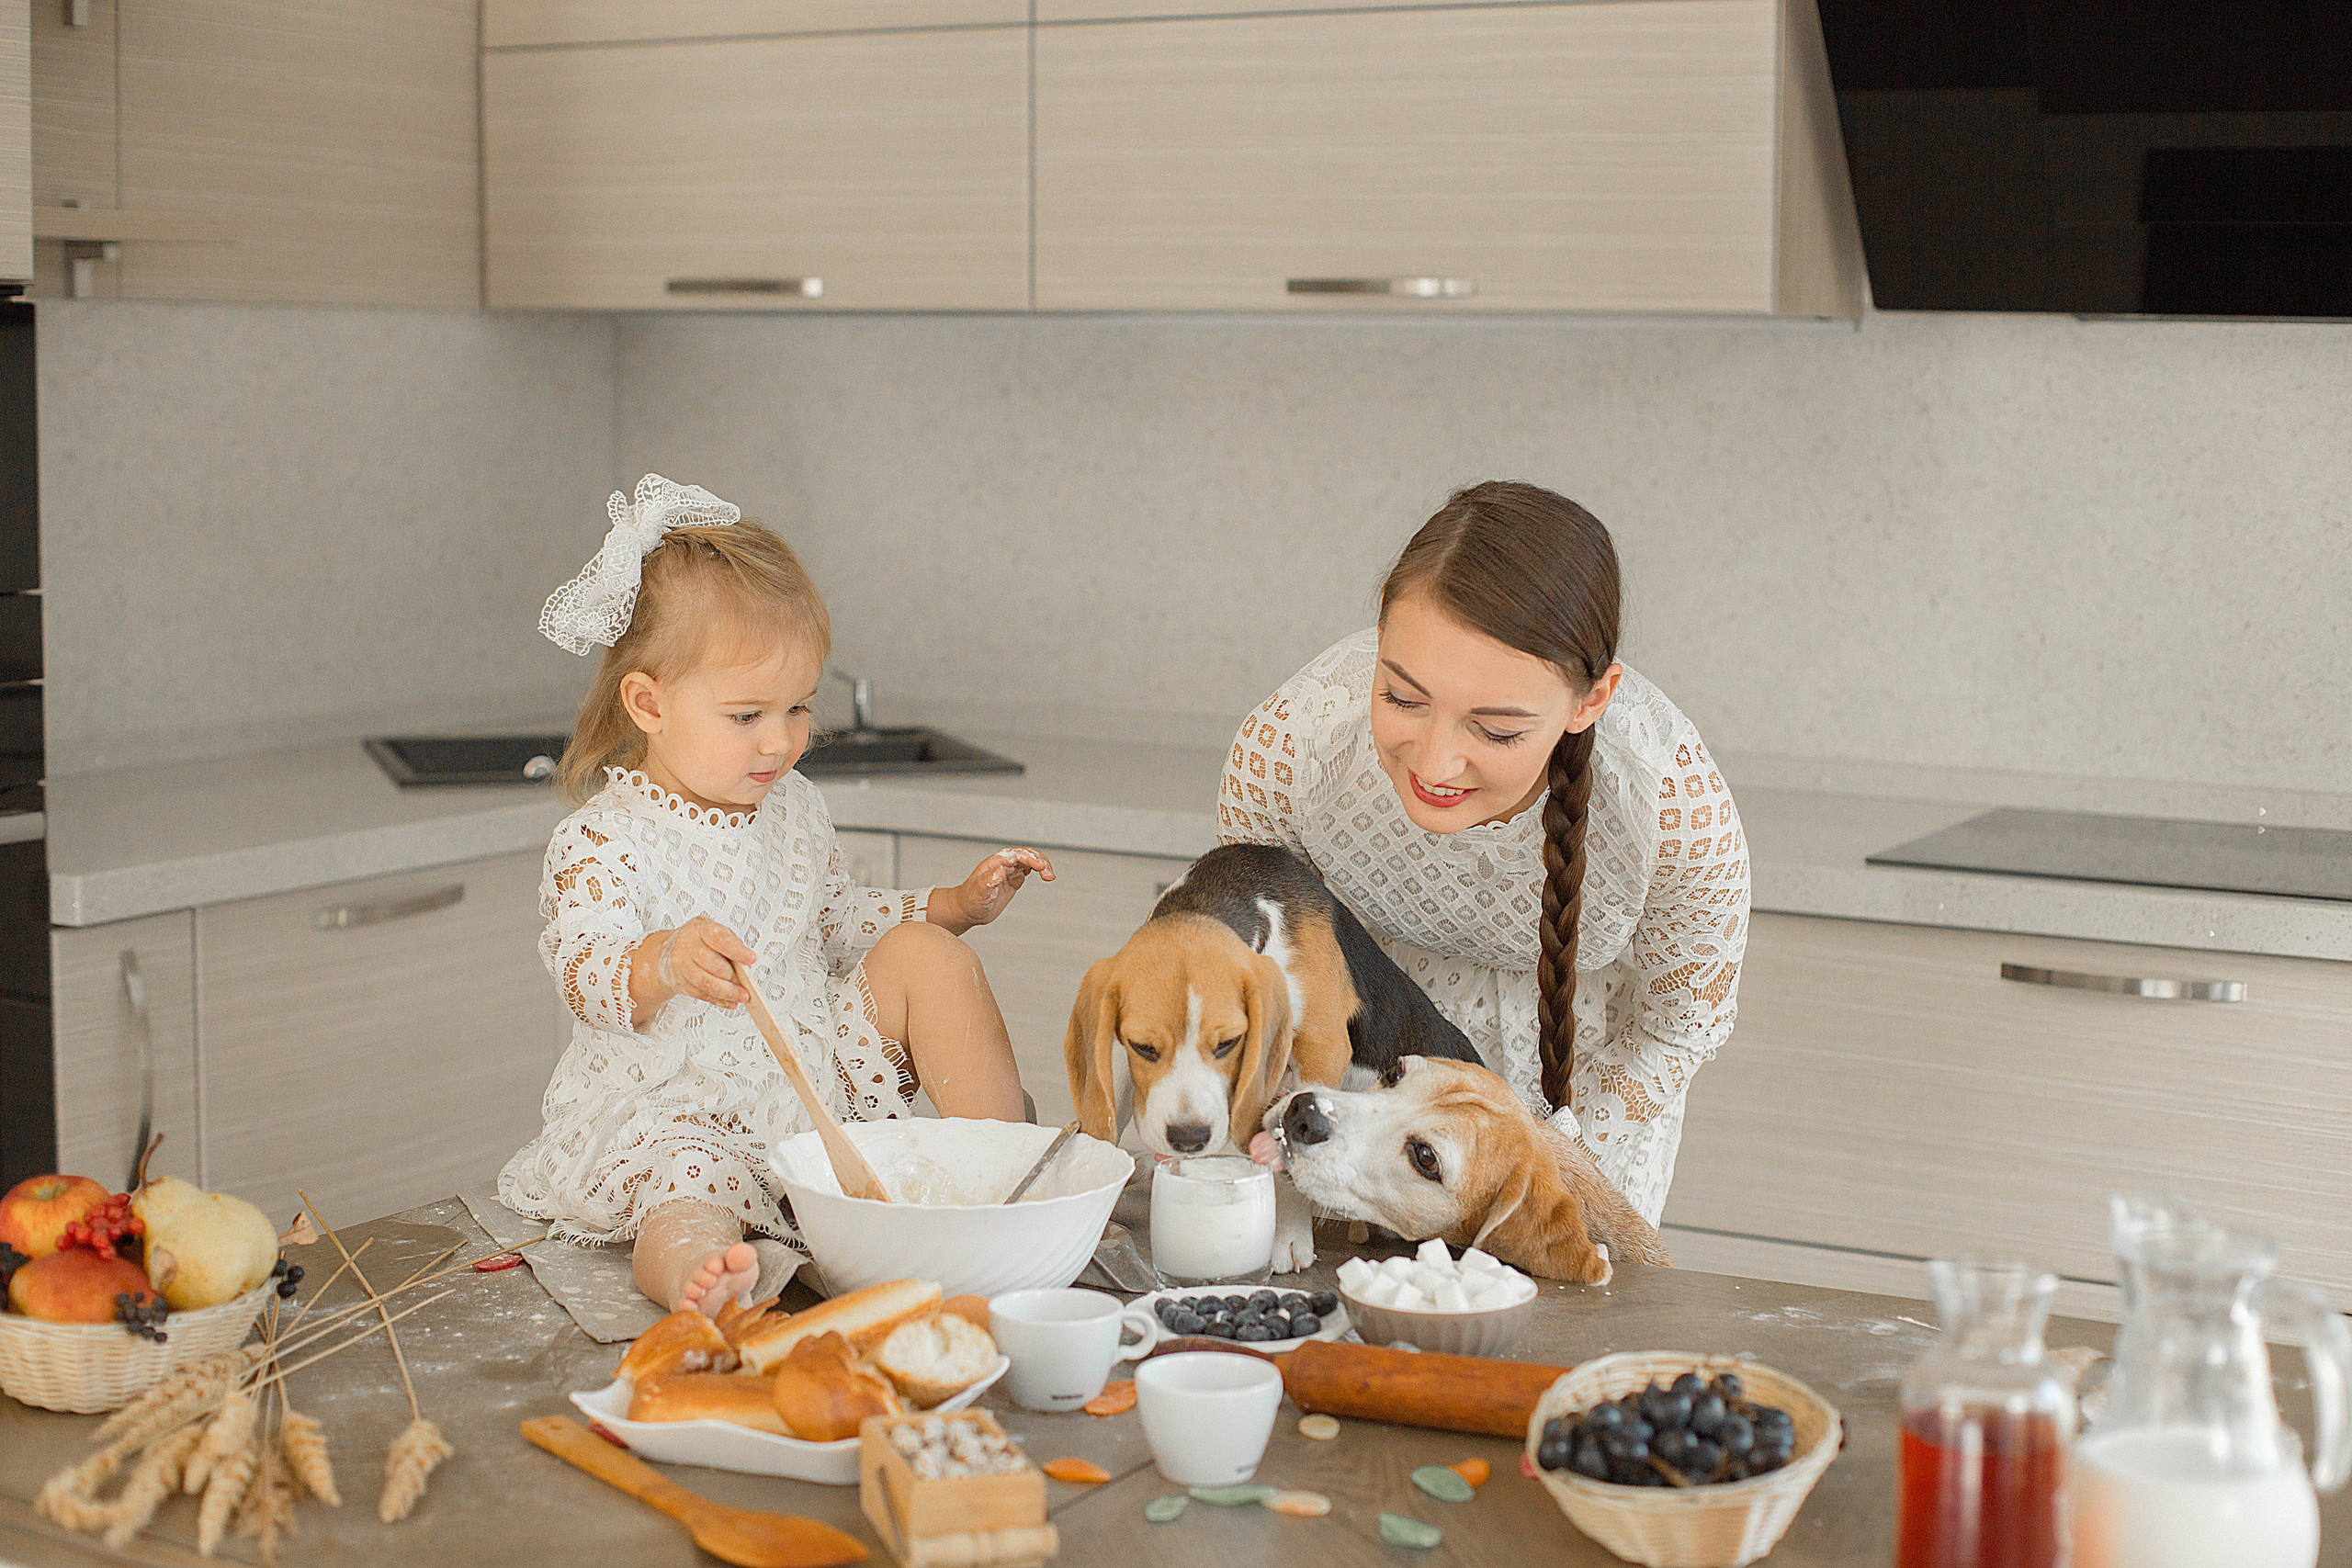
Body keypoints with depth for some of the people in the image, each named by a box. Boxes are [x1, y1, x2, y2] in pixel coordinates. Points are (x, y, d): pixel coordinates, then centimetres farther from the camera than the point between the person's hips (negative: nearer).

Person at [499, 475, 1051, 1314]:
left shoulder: (794, 809, 9)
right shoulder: (599, 845, -14)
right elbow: (585, 974, -30)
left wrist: (957, 903, 14)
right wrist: (663, 964, -54)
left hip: (823, 1074, 6)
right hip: (676, 1110, -6)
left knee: (923, 952, -5)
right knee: (684, 1198, -37)